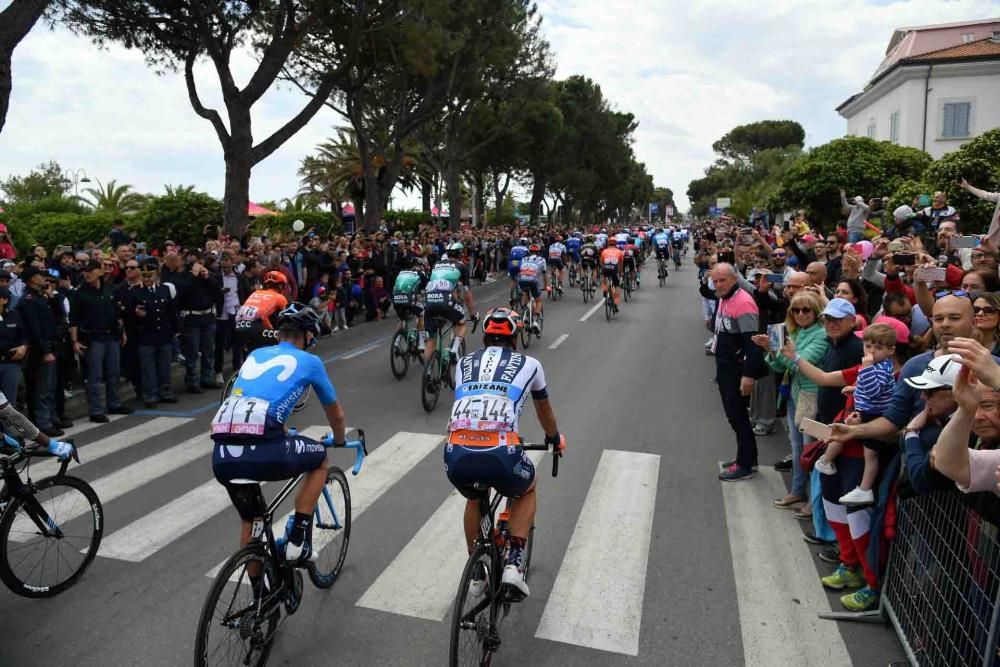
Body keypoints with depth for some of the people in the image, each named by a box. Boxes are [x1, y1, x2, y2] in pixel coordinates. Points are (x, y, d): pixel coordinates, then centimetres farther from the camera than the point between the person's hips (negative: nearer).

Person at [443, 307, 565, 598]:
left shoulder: (464, 364, 24)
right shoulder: (529, 364, 19)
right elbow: (545, 411, 36)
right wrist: (555, 439, 57)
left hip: (456, 456, 3)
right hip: (500, 455, -3)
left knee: (475, 498, 38)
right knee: (527, 490, 33)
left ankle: (477, 574, 41)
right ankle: (514, 564, 17)